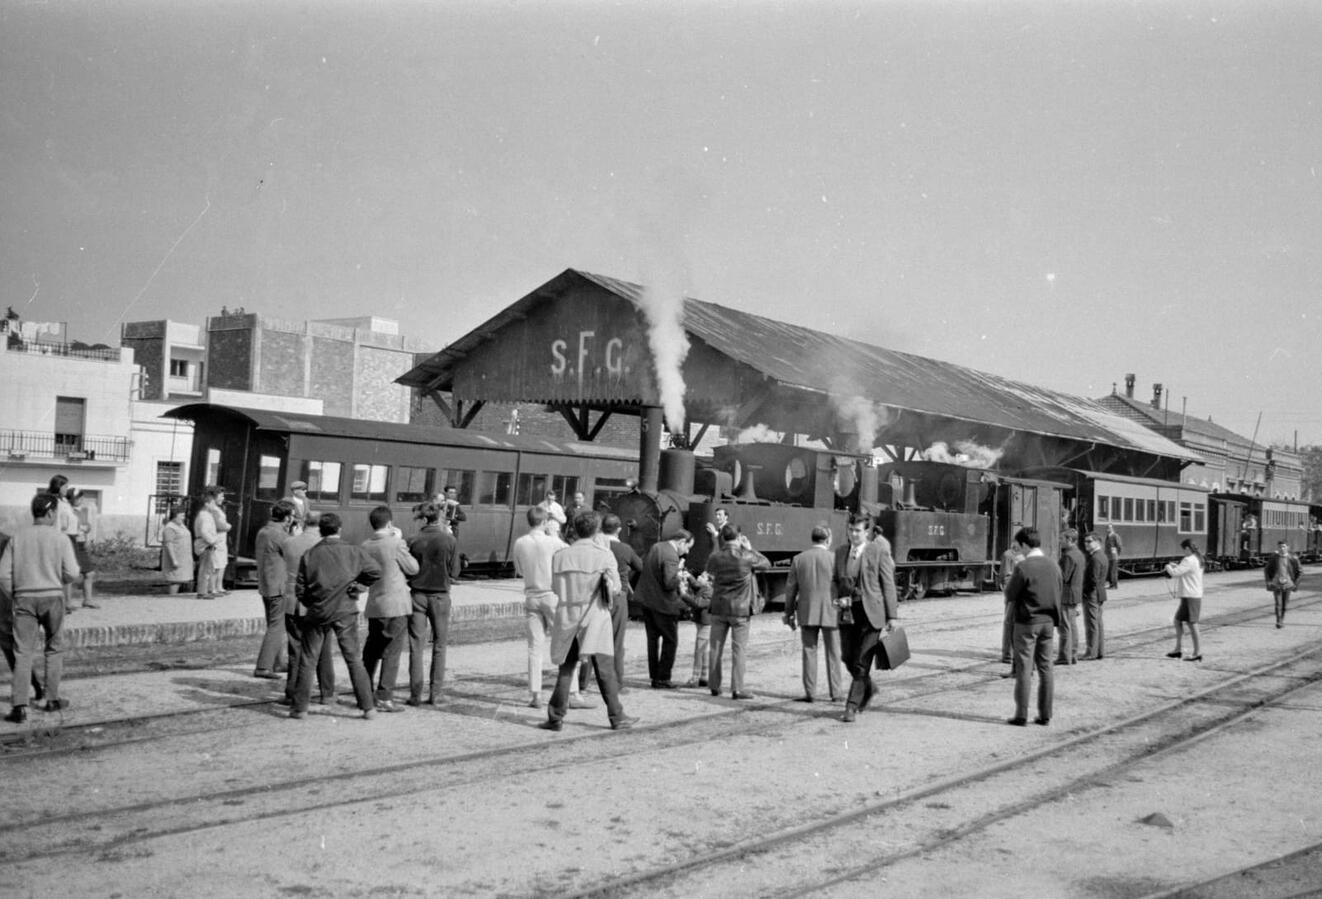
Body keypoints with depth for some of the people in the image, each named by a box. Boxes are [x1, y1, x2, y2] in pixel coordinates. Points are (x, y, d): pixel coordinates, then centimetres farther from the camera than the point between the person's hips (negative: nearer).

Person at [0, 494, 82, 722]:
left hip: (24, 599, 2)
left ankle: (20, 706, -12)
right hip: (52, 596, -1)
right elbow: (71, 574, -9)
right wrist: (76, 577, 14)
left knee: (23, 653, -1)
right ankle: (52, 699, 21)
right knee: (54, 649, 16)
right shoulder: (60, 538, -5)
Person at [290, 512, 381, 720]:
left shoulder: (309, 555, -2)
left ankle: (300, 708, 13)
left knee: (307, 660, 11)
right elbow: (376, 572, -4)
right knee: (354, 660, 6)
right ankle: (368, 707, 5)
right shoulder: (353, 551, -4)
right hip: (345, 612, 0)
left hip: (317, 612, 0)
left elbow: (300, 589, -1)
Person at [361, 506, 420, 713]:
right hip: (396, 604, -6)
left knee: (371, 651, 17)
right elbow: (413, 568, -4)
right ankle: (384, 697, -2)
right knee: (392, 652, -1)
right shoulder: (395, 543, -13)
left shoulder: (366, 546, 3)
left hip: (374, 605, 6)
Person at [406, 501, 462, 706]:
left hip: (418, 595, 1)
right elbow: (454, 572, -4)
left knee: (416, 646, 6)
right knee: (439, 646, 9)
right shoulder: (449, 541, -7)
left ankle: (416, 694, 4)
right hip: (440, 596, -1)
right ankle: (435, 694, 7)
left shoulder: (414, 541, -5)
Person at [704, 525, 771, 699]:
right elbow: (766, 563, 3)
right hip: (740, 608, -3)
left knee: (716, 648, 11)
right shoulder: (746, 557, -13)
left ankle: (715, 686, 16)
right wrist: (750, 548, 8)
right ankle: (737, 688, -2)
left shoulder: (714, 557, -4)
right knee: (739, 649, 1)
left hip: (719, 608, 3)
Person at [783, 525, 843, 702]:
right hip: (830, 613, -2)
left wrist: (789, 614, 11)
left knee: (809, 652, 7)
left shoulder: (799, 559, 1)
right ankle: (836, 692, 11)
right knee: (832, 653, 8)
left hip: (807, 613, 2)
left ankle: (810, 693, 6)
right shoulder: (834, 558, -7)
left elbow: (790, 588, 4)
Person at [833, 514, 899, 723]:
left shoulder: (879, 551, -3)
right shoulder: (840, 552, 11)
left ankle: (852, 705, 2)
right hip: (847, 612, 5)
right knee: (848, 658, 10)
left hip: (870, 612, -5)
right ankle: (868, 688, 36)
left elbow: (888, 585, -3)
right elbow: (836, 581, 20)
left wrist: (892, 615, -6)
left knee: (861, 662, -5)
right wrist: (839, 600, 1)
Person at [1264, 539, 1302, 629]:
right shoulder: (1273, 559, -1)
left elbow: (1299, 571, 7)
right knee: (1278, 603, -9)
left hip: (1287, 584, 1)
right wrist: (1268, 581, 3)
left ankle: (1282, 619, 27)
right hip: (1276, 584, -1)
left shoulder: (1292, 559, -3)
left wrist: (1295, 582, 1)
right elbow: (1266, 570, 11)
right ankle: (1278, 621, -8)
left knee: (1285, 603, 8)